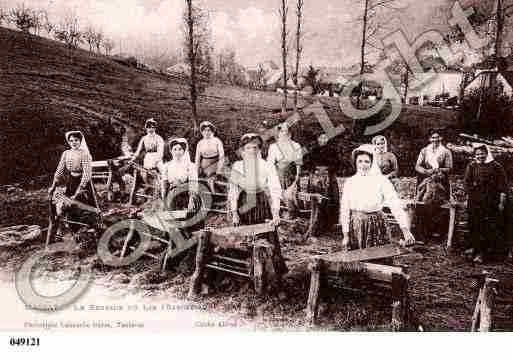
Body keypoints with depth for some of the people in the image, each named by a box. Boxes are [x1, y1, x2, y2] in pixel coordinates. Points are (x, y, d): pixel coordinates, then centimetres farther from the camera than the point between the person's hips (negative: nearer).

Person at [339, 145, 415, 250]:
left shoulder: (381, 181, -6)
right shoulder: (350, 182, 1)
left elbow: (395, 205, -14)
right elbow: (344, 209, 4)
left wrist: (405, 229, -25)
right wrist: (345, 235, 1)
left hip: (376, 227, -2)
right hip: (355, 227, 2)